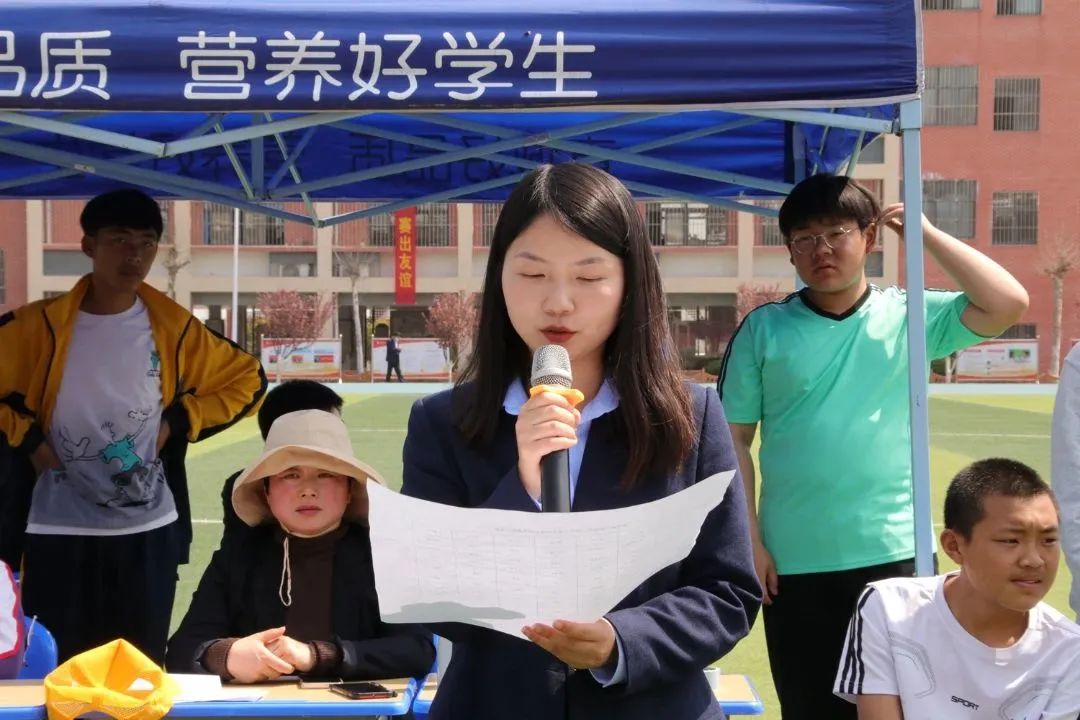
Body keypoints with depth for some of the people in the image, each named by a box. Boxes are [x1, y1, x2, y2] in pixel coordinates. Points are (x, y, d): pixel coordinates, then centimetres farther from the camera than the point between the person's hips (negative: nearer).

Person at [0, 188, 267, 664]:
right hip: (61, 533, -1)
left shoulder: (173, 329, 1)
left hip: (149, 531, 2)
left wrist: (177, 423, 2)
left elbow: (247, 380, 12)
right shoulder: (40, 326, -4)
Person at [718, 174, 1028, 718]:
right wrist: (750, 540, -4)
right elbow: (733, 439, 1)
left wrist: (925, 233, -6)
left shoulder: (910, 317, 2)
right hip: (795, 563, 0)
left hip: (896, 553, 0)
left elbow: (1007, 304, -11)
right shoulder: (763, 329, 1)